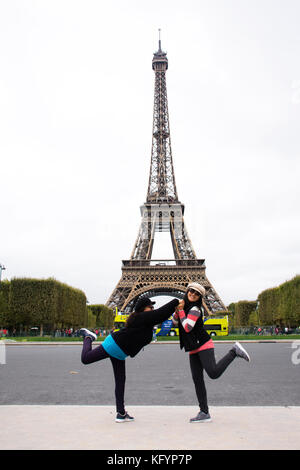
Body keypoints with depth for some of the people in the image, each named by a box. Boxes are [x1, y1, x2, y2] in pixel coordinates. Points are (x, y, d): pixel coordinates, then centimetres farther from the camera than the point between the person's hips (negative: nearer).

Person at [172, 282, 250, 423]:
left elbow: (187, 327, -23)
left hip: (203, 345, -8)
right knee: (197, 380, 4)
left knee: (214, 373, -21)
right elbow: (175, 322, 18)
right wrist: (176, 311, 1)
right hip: (193, 350, 8)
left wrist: (180, 311, -15)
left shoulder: (195, 309, -13)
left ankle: (234, 351, -1)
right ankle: (204, 413, 8)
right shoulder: (185, 306, 12)